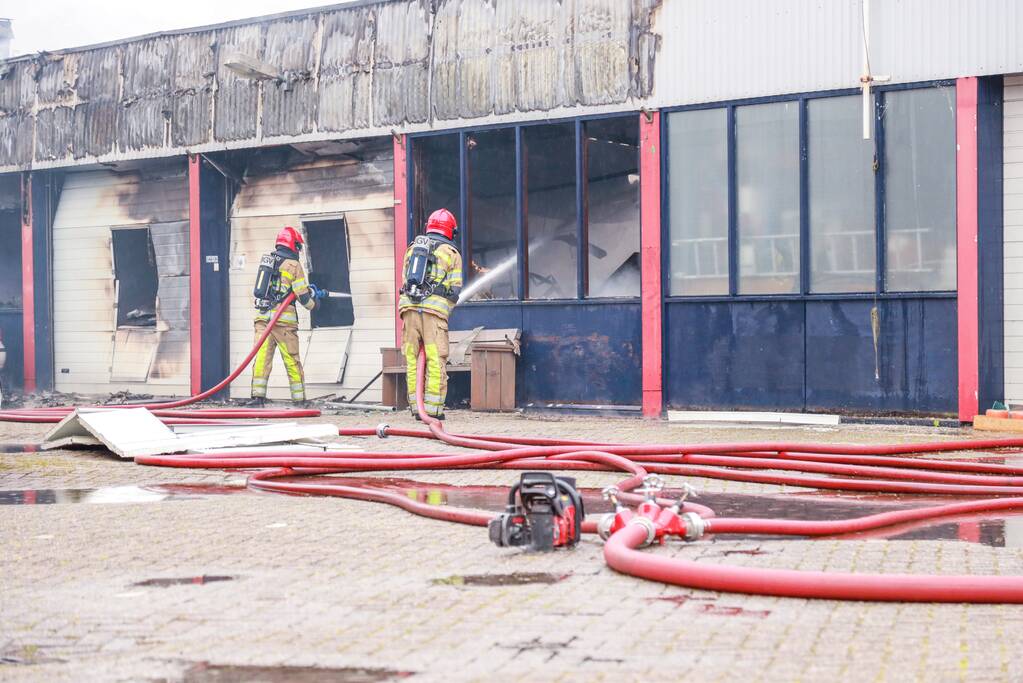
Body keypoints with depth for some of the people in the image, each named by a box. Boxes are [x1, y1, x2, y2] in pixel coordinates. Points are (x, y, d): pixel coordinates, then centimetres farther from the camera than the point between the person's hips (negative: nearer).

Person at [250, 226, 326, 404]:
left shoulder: (266, 260, 15)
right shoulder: (294, 265, -4)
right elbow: (303, 297, -7)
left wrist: (309, 289, 26)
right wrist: (314, 302, 15)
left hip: (262, 316, 5)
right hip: (282, 319, -5)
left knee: (262, 356, -1)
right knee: (292, 360, 5)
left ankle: (258, 395, -10)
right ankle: (299, 398, 11)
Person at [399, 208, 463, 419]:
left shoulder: (413, 247, 21)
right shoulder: (452, 253, 10)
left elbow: (405, 281, 19)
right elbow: (454, 290, 6)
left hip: (408, 307, 4)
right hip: (434, 309, -4)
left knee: (412, 360, 7)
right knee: (436, 362, -1)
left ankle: (416, 407, 7)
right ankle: (433, 409, -4)